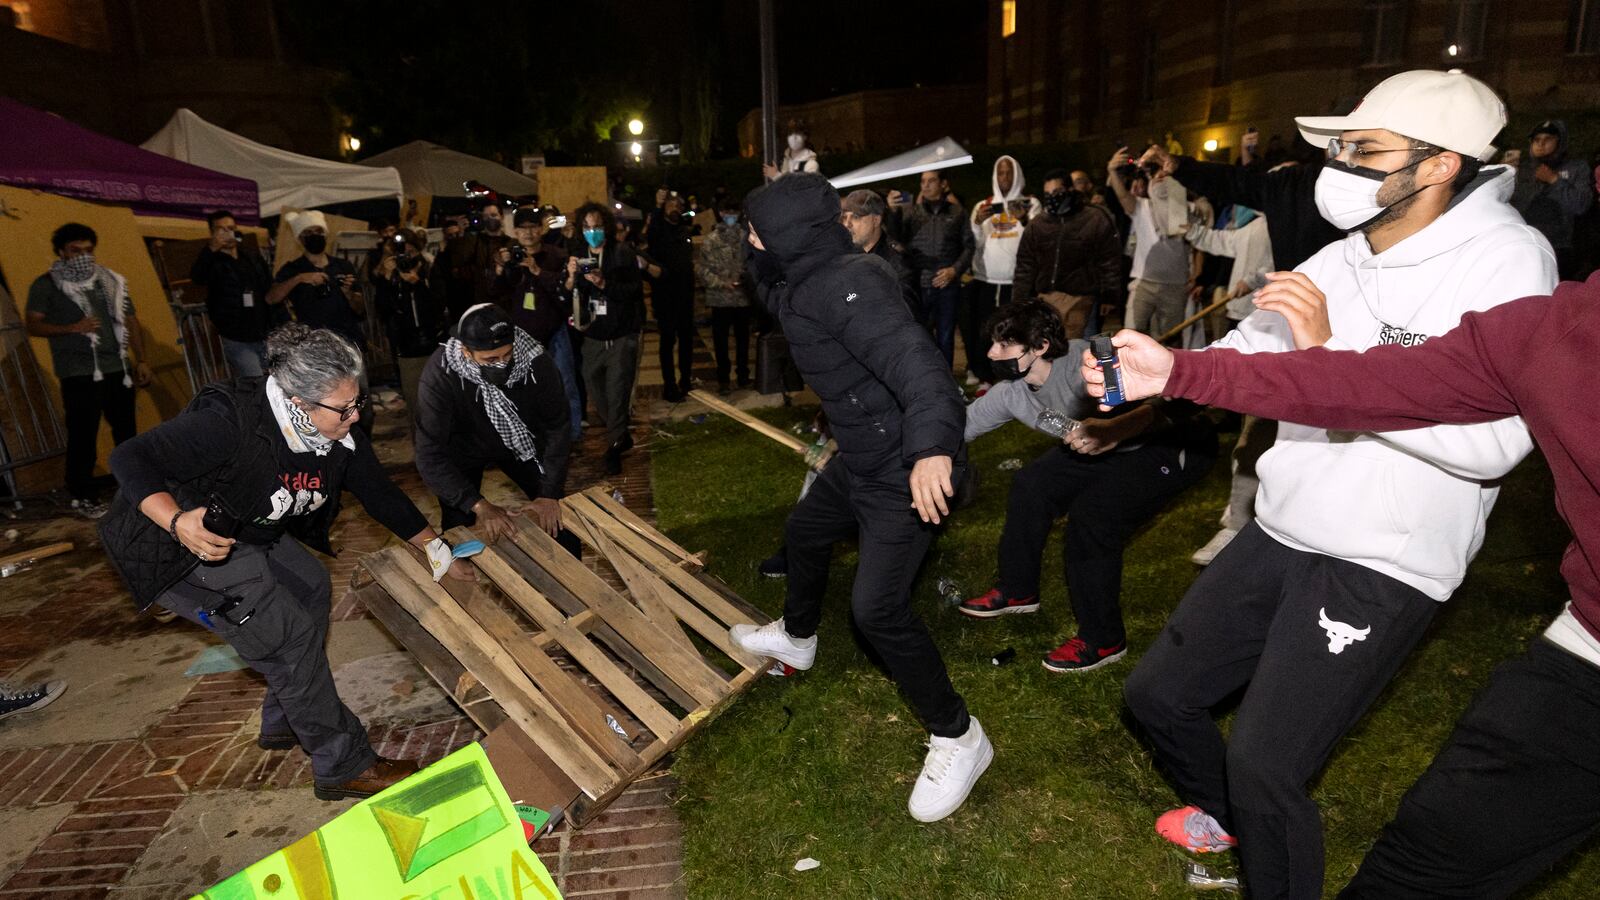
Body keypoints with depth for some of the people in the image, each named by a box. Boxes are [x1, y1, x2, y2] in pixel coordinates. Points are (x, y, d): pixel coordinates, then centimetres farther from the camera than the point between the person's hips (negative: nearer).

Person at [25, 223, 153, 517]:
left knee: (126, 429, 9)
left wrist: (141, 360, 7)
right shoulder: (46, 285, 3)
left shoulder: (111, 281, 14)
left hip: (117, 368, 4)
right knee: (83, 436, -1)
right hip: (78, 372, -4)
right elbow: (34, 326, -3)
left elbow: (130, 321, 14)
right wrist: (72, 328, -19)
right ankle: (84, 497, 7)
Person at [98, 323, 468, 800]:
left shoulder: (341, 438, -10)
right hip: (176, 547, -9)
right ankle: (343, 767, -1)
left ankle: (283, 722, 31)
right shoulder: (228, 421, -33)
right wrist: (178, 522, -48)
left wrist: (433, 547, 3)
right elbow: (130, 460, -31)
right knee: (290, 634, -14)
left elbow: (380, 492, 1)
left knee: (311, 587, 15)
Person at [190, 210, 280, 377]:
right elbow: (197, 277, -25)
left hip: (267, 337, 5)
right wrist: (211, 249, -40)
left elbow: (272, 292, 14)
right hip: (238, 343, -5)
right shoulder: (212, 262, -3)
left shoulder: (253, 257, 12)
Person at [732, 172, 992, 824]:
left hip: (906, 470, -11)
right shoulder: (808, 280, 5)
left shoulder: (844, 287, -25)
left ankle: (958, 737, 8)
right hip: (860, 458, 11)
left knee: (877, 606, -13)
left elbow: (911, 355, -40)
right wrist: (762, 258, 8)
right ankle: (796, 638, 56)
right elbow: (777, 298, 28)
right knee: (804, 531, 28)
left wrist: (933, 444, -56)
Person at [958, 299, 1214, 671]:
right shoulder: (1011, 392, -8)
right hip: (1110, 445, 8)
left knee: (1091, 515, -23)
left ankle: (1103, 640, -4)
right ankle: (1018, 591, 22)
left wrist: (1114, 430, -55)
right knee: (1031, 483, 2)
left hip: (1179, 443, -8)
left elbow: (1173, 405, -39)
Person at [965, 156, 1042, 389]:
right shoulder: (982, 206, 16)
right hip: (985, 279, 2)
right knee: (985, 331, 1)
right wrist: (977, 223, -11)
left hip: (1017, 279, -2)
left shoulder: (1030, 203, 8)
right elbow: (973, 243, 9)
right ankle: (984, 378, 8)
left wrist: (1024, 220, -24)